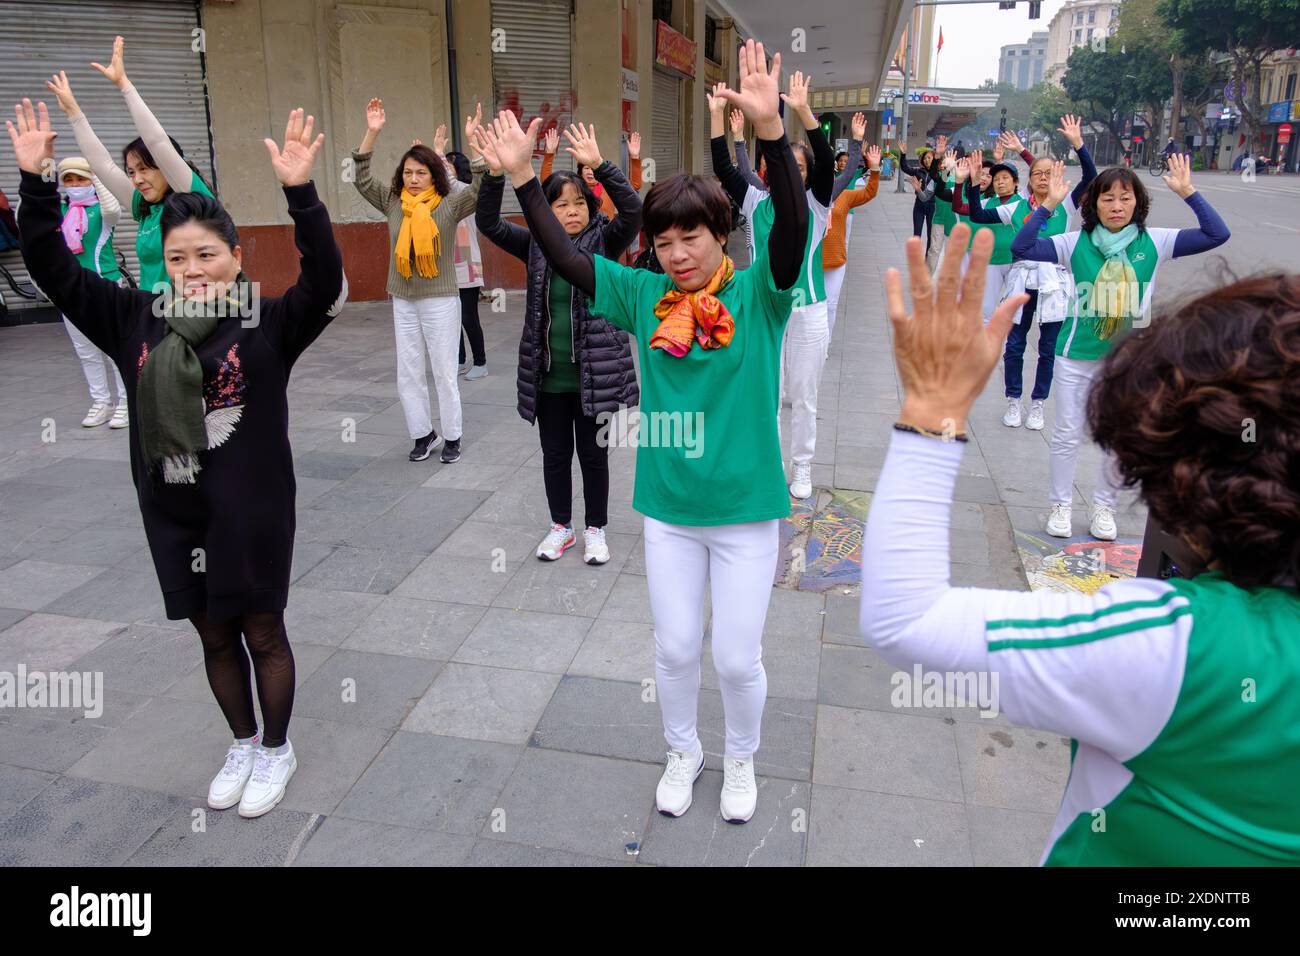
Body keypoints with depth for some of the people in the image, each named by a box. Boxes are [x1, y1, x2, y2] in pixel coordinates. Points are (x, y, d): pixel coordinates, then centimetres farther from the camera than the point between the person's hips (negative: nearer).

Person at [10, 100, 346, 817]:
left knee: (263, 633, 13)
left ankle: (276, 749, 35)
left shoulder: (268, 323, -11)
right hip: (172, 515, 4)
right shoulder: (137, 319, 1)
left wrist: (301, 193, -36)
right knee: (214, 636, 19)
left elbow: (324, 282, -26)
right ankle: (242, 743, 41)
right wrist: (35, 183, -5)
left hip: (251, 514, -4)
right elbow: (56, 272, 4)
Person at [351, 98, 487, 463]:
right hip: (403, 301, 5)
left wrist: (473, 141, -29)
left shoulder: (450, 204, -7)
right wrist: (372, 133, -8)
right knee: (408, 374, 9)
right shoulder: (393, 203, 4)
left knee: (444, 372, 4)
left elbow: (482, 188, -20)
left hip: (441, 300, -4)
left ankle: (452, 437, 17)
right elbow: (362, 179, 1)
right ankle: (423, 434, 24)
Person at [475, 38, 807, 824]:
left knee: (738, 658, 9)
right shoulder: (646, 296, 0)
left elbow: (794, 223, -26)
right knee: (675, 648, 16)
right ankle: (684, 752, 43)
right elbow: (565, 257, -2)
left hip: (746, 508, -3)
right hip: (667, 506, 3)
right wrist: (522, 176, -12)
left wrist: (771, 129, -39)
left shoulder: (758, 294, -9)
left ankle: (742, 760, 39)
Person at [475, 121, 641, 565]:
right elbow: (488, 223, -4)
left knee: (593, 456, 10)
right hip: (547, 376, 3)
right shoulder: (536, 245, 3)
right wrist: (495, 173, -19)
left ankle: (595, 530, 28)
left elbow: (633, 210, -19)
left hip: (595, 374, -2)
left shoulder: (604, 241, -3)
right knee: (555, 455, 14)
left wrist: (599, 165, -30)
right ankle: (561, 527, 33)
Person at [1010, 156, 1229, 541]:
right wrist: (1049, 204, -20)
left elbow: (1217, 234, -4)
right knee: (1067, 435, 7)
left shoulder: (1153, 242, -1)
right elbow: (1021, 248, -15)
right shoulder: (1075, 243, -6)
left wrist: (1187, 192, -9)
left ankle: (1104, 505, 29)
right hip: (1077, 355, -1)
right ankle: (1061, 505, 23)